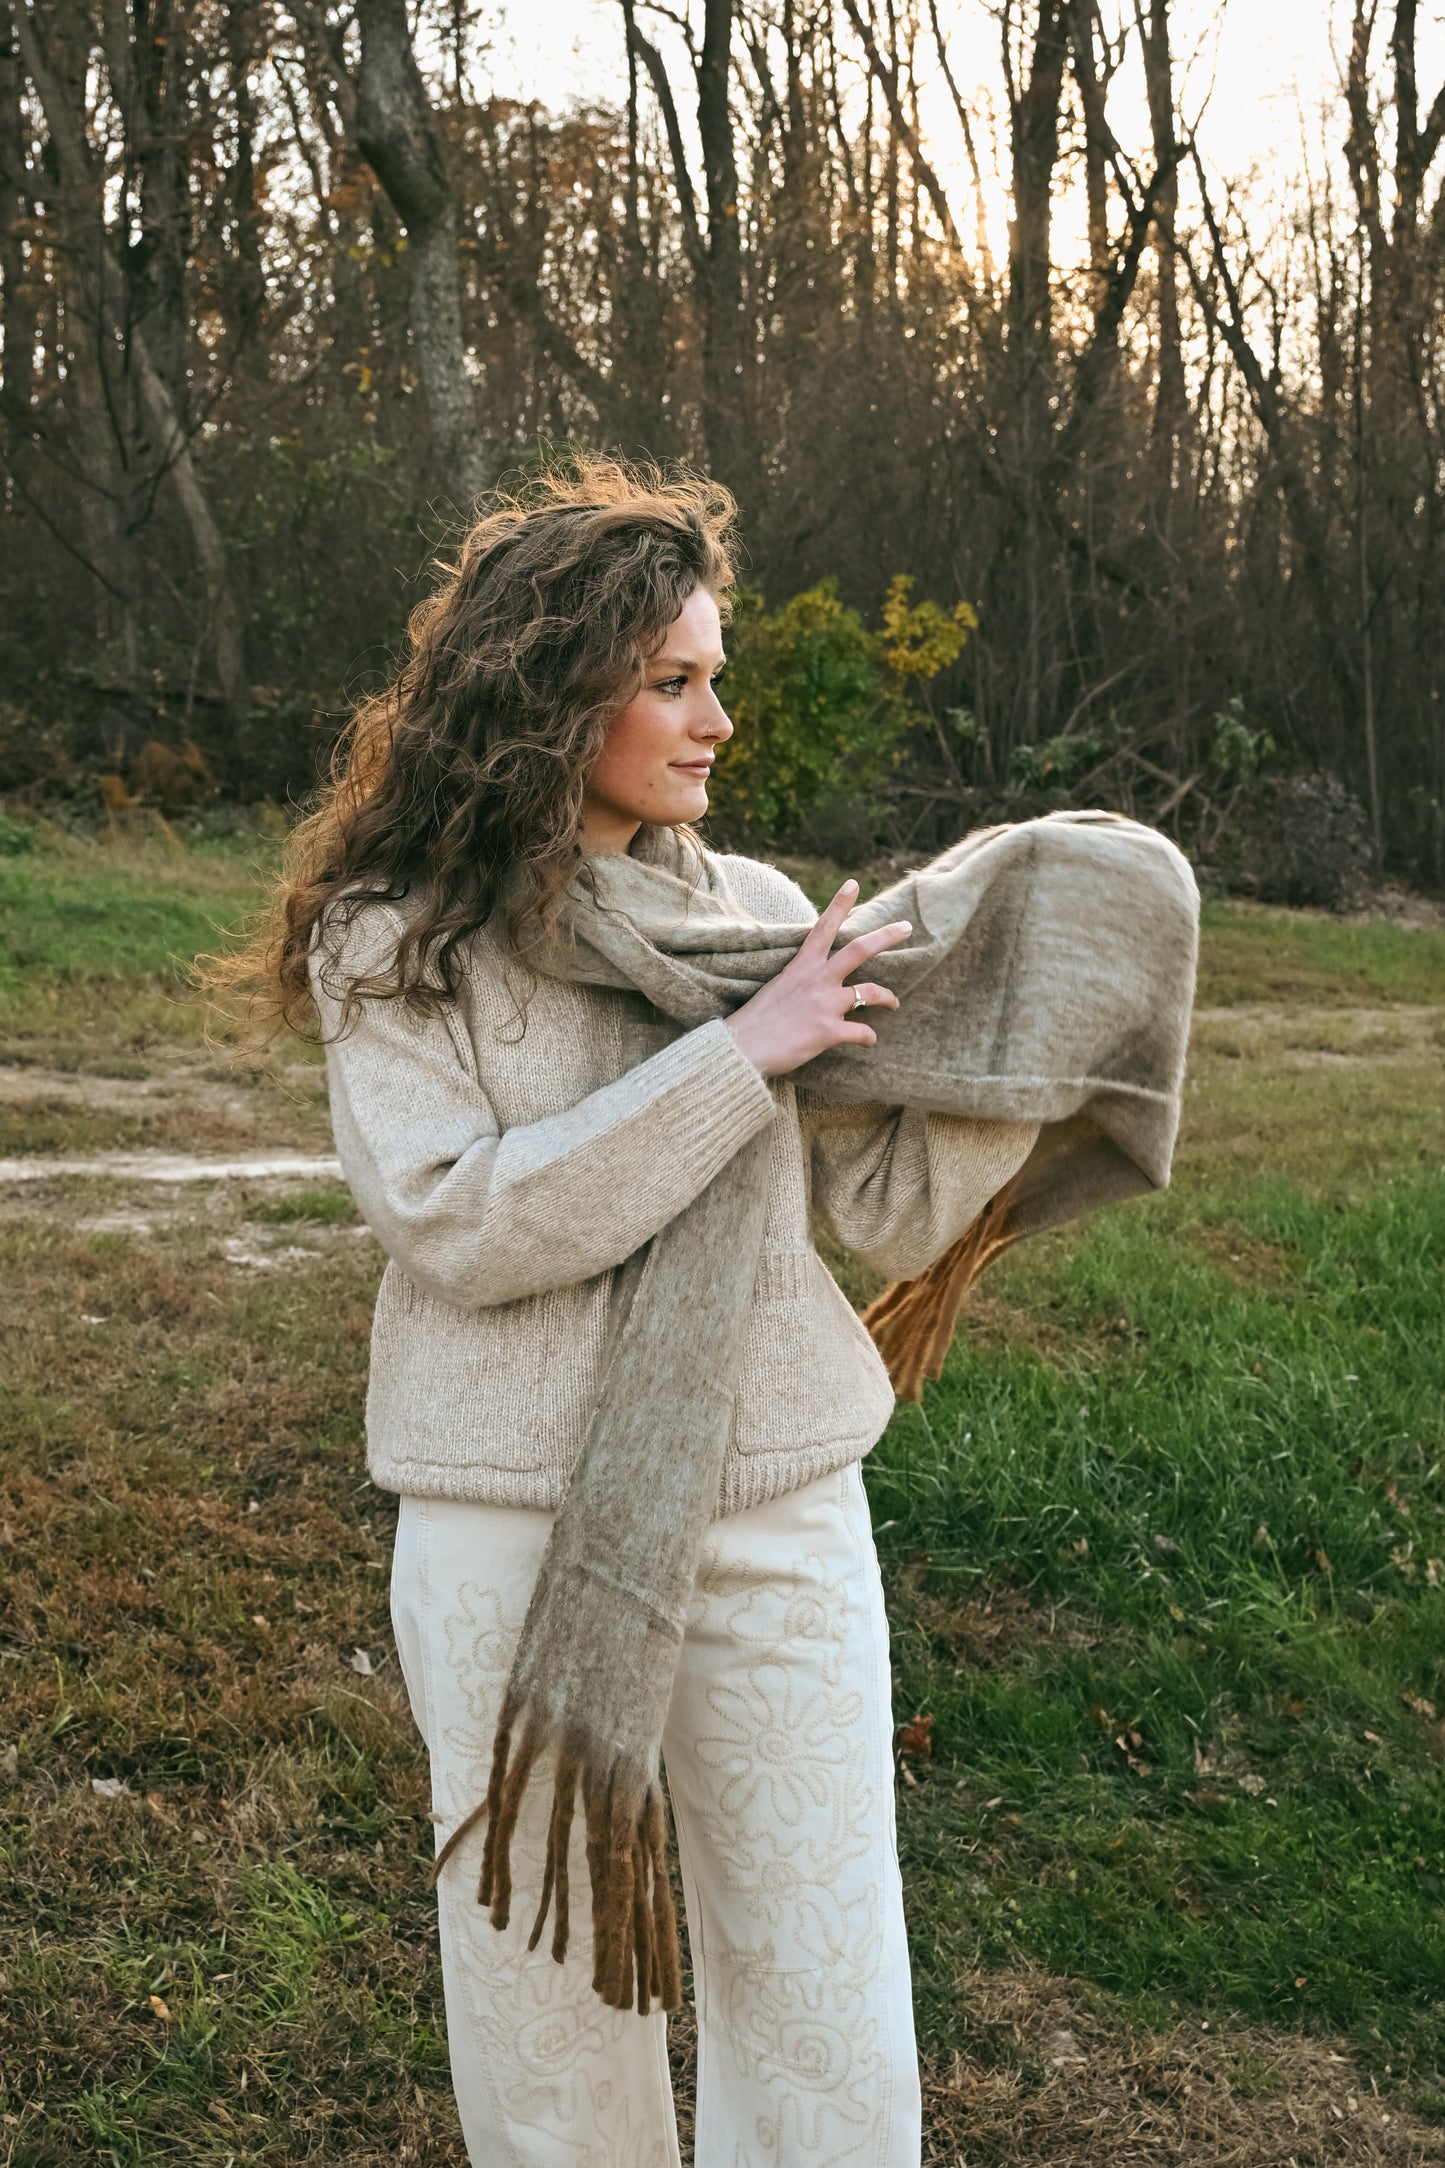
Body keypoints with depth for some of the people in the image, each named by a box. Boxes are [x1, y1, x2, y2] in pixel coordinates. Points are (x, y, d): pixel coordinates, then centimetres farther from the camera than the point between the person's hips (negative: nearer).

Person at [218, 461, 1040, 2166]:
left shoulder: (761, 914, 3)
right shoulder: (393, 943, -4)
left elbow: (891, 1213, 2)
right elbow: (459, 1223, -18)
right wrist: (736, 1059, -19)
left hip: (782, 1519, 2)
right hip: (514, 1532, -2)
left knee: (829, 2022, 10)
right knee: (549, 1988, 14)